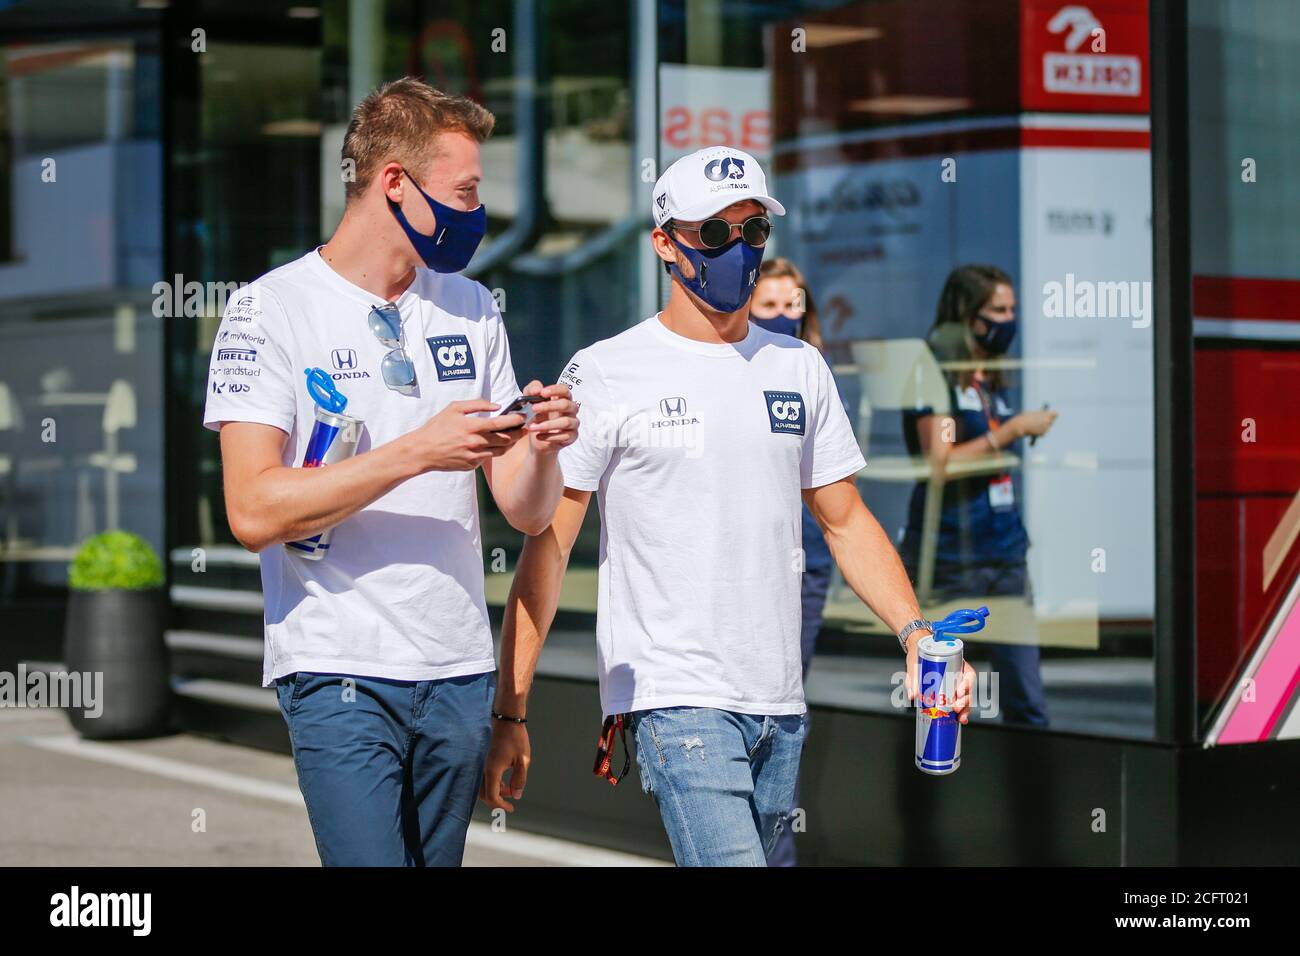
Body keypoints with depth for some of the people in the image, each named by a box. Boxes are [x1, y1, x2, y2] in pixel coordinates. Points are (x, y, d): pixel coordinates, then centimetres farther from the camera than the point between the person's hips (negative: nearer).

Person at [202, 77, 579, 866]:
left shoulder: (469, 309, 13)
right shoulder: (272, 310, -5)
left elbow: (527, 511, 12)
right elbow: (253, 512, -15)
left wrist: (542, 450, -11)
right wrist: (416, 453, -21)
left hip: (460, 673, 5)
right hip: (341, 676, -5)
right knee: (371, 859, -15)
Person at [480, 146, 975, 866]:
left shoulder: (800, 369, 12)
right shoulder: (608, 374, -4)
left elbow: (846, 521, 17)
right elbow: (547, 545, -5)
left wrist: (915, 631, 0)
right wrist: (509, 714, -9)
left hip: (779, 707, 6)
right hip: (675, 701, -5)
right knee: (732, 860, -20)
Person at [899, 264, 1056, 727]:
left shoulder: (991, 380, 15)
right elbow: (940, 460, -16)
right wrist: (1013, 429, -13)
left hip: (1005, 554, 7)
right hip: (949, 558, -7)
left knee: (1026, 700, 2)